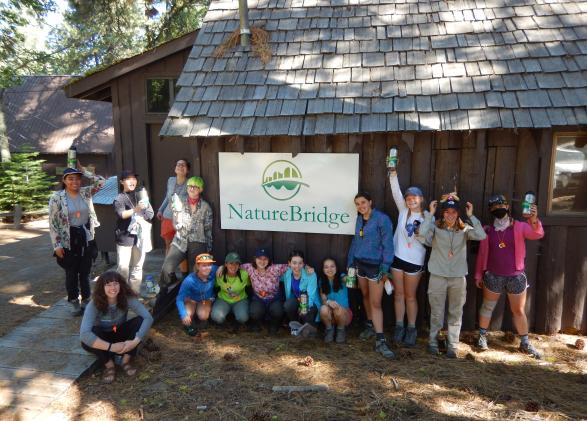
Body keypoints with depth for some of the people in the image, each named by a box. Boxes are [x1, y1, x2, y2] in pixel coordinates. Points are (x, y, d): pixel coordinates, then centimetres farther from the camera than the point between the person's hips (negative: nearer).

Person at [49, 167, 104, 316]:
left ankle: (86, 300, 26)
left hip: (86, 237, 3)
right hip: (68, 240, -3)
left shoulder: (85, 192, 1)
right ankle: (74, 302, 24)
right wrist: (57, 245, -11)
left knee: (85, 271, 12)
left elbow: (101, 182, -3)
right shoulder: (56, 197, -10)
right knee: (71, 273, 10)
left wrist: (84, 170, -3)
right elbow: (53, 223, -9)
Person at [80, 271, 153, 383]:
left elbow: (148, 318, -32)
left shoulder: (127, 298, -24)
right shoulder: (94, 304, -29)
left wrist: (135, 341, -43)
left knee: (140, 320, -26)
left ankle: (126, 360, -12)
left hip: (121, 333, 2)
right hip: (104, 337, -1)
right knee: (86, 341, -34)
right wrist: (111, 347, -43)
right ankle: (109, 364, -9)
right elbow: (84, 334, -41)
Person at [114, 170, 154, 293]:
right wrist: (135, 210, -35)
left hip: (140, 236, 4)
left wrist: (141, 218, -10)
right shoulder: (119, 198, -2)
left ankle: (135, 292, 20)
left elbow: (150, 213, 8)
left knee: (137, 266, 10)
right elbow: (121, 214, -19)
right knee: (123, 267, -7)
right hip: (125, 237, -4)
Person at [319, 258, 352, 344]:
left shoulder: (342, 278, -9)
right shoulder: (322, 282, 0)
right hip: (330, 315, 2)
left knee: (338, 309, -34)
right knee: (323, 309, -30)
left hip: (344, 313, -2)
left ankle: (341, 330, -5)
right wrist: (328, 302, -31)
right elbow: (323, 300, -7)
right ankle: (329, 329, -3)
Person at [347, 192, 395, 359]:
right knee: (365, 296, 16)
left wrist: (385, 268, -17)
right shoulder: (359, 219, 8)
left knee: (375, 303, -7)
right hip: (360, 263, 6)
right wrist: (350, 262, 11)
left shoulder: (382, 219, -11)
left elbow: (388, 244, -13)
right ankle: (370, 326, 34)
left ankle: (380, 341, -4)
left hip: (375, 265, -6)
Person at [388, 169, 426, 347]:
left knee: (410, 296, 9)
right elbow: (396, 192, -11)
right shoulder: (403, 210, 1)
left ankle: (411, 329, 23)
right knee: (398, 294, 11)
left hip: (414, 261, -2)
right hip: (398, 257, 2)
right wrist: (393, 173, -22)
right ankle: (399, 326, 23)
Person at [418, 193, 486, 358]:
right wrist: (430, 214, -20)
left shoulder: (464, 229, -1)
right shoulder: (435, 227, -6)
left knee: (456, 313, 12)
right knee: (436, 313, 10)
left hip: (458, 278, 2)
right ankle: (433, 342, 28)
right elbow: (422, 235, -26)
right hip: (437, 276, -2)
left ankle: (453, 345, 26)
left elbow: (481, 236, -18)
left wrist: (471, 216, -15)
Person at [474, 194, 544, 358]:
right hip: (493, 276, 1)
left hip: (516, 276, -1)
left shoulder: (519, 226, -5)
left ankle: (525, 343, 25)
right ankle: (482, 337, 28)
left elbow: (537, 234, -24)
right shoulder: (487, 230, -1)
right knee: (487, 307, 12)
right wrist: (478, 274, 7)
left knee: (519, 310, 11)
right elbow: (482, 254, 5)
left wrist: (534, 220, -44)